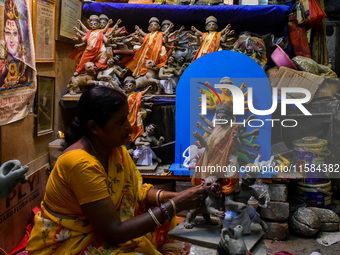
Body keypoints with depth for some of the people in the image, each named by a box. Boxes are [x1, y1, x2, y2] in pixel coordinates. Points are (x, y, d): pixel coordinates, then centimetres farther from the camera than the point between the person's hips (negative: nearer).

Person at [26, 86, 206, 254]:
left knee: (170, 224, 1)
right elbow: (114, 232, -28)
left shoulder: (116, 149, -4)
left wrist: (174, 197, -16)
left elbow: (138, 190, 2)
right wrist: (173, 206, -27)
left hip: (96, 230, 8)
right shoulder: (81, 163, -30)